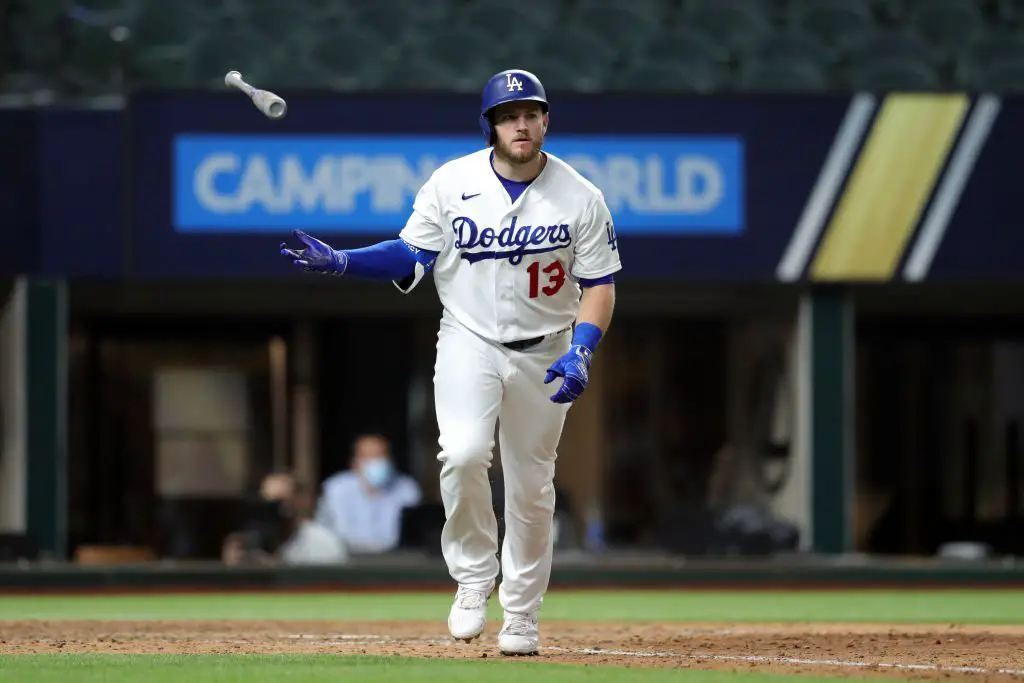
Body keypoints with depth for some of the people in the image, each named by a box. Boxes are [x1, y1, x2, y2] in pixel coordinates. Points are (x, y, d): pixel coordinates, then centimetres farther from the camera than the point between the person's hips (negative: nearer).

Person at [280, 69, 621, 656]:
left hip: (544, 353, 1)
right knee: (463, 454, -25)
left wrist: (581, 353, -18)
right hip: (469, 340, -1)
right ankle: (473, 579, -6)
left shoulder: (580, 197, -7)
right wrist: (340, 262, -14)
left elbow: (599, 284, -4)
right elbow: (413, 257, 1)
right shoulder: (452, 183, -6)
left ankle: (521, 615, 22)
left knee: (532, 488, 7)